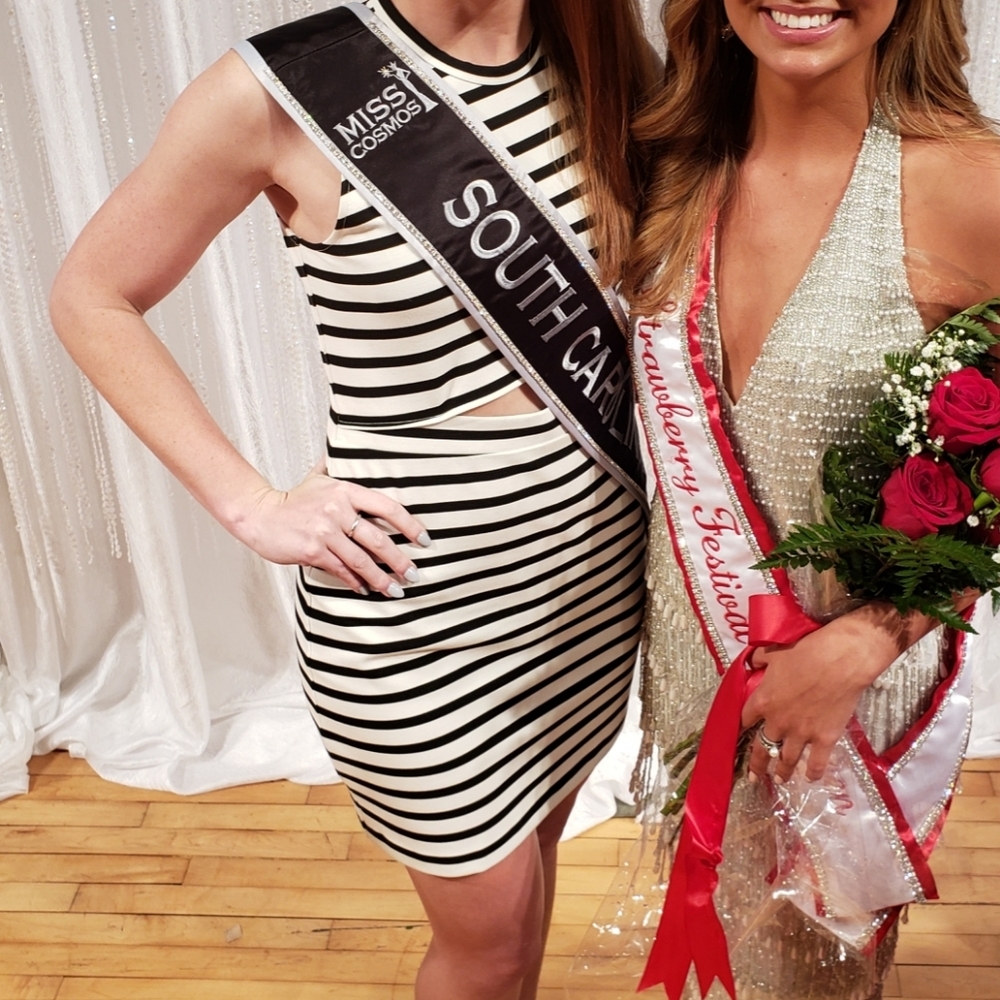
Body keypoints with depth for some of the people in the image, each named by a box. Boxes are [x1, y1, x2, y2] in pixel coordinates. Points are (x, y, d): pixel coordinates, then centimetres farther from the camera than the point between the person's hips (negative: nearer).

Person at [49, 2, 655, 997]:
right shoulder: (275, 91, -15)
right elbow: (90, 299, -4)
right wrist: (252, 505, -11)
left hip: (595, 554, 5)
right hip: (415, 605, -4)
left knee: (532, 842, 26)